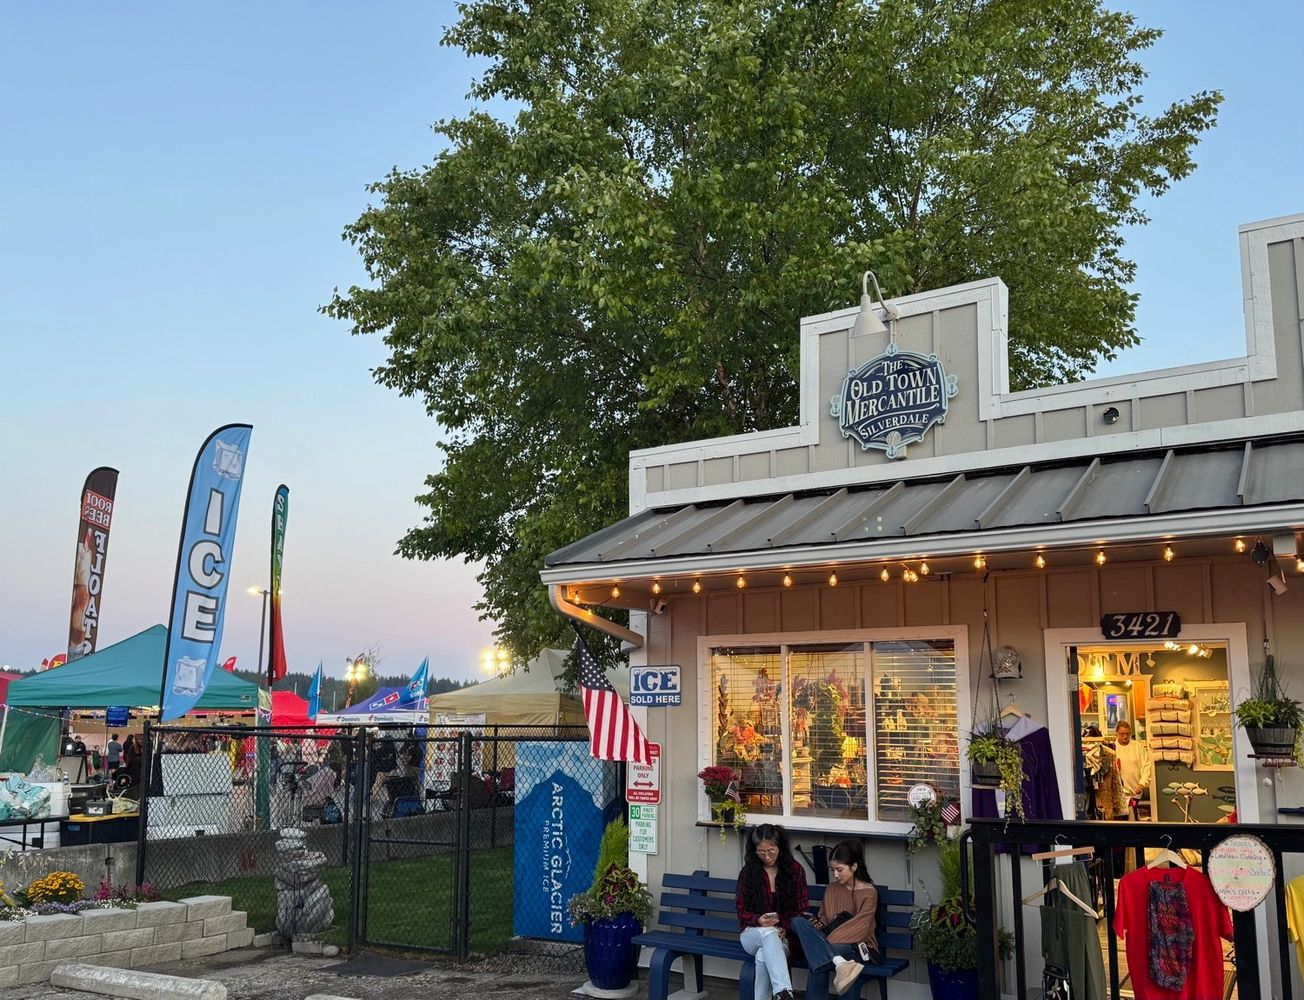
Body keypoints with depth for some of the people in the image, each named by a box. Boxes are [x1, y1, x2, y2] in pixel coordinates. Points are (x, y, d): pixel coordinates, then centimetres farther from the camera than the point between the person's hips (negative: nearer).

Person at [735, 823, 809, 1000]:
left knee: (764, 956, -37)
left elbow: (802, 909, 5)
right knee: (769, 933, -39)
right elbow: (741, 910, 5)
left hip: (783, 935, 0)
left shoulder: (795, 870, 2)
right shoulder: (748, 872, 2)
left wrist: (785, 928, -13)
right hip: (753, 933, 0)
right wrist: (758, 920, -16)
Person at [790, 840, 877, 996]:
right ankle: (840, 963, -48)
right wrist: (818, 924, -8)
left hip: (856, 944, -7)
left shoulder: (868, 892, -2)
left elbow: (860, 928, -12)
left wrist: (824, 942, -21)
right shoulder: (832, 888, 16)